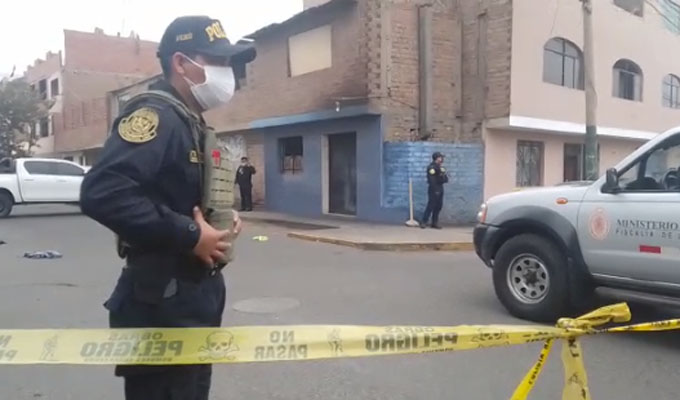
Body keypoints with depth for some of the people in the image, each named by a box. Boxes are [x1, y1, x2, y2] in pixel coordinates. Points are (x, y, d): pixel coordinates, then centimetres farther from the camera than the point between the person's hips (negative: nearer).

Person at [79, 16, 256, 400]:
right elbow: (101, 193, -31)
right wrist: (190, 235, -25)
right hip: (162, 301, -9)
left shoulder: (192, 124, 13)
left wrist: (220, 225, 2)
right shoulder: (155, 115, -16)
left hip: (196, 294, 10)